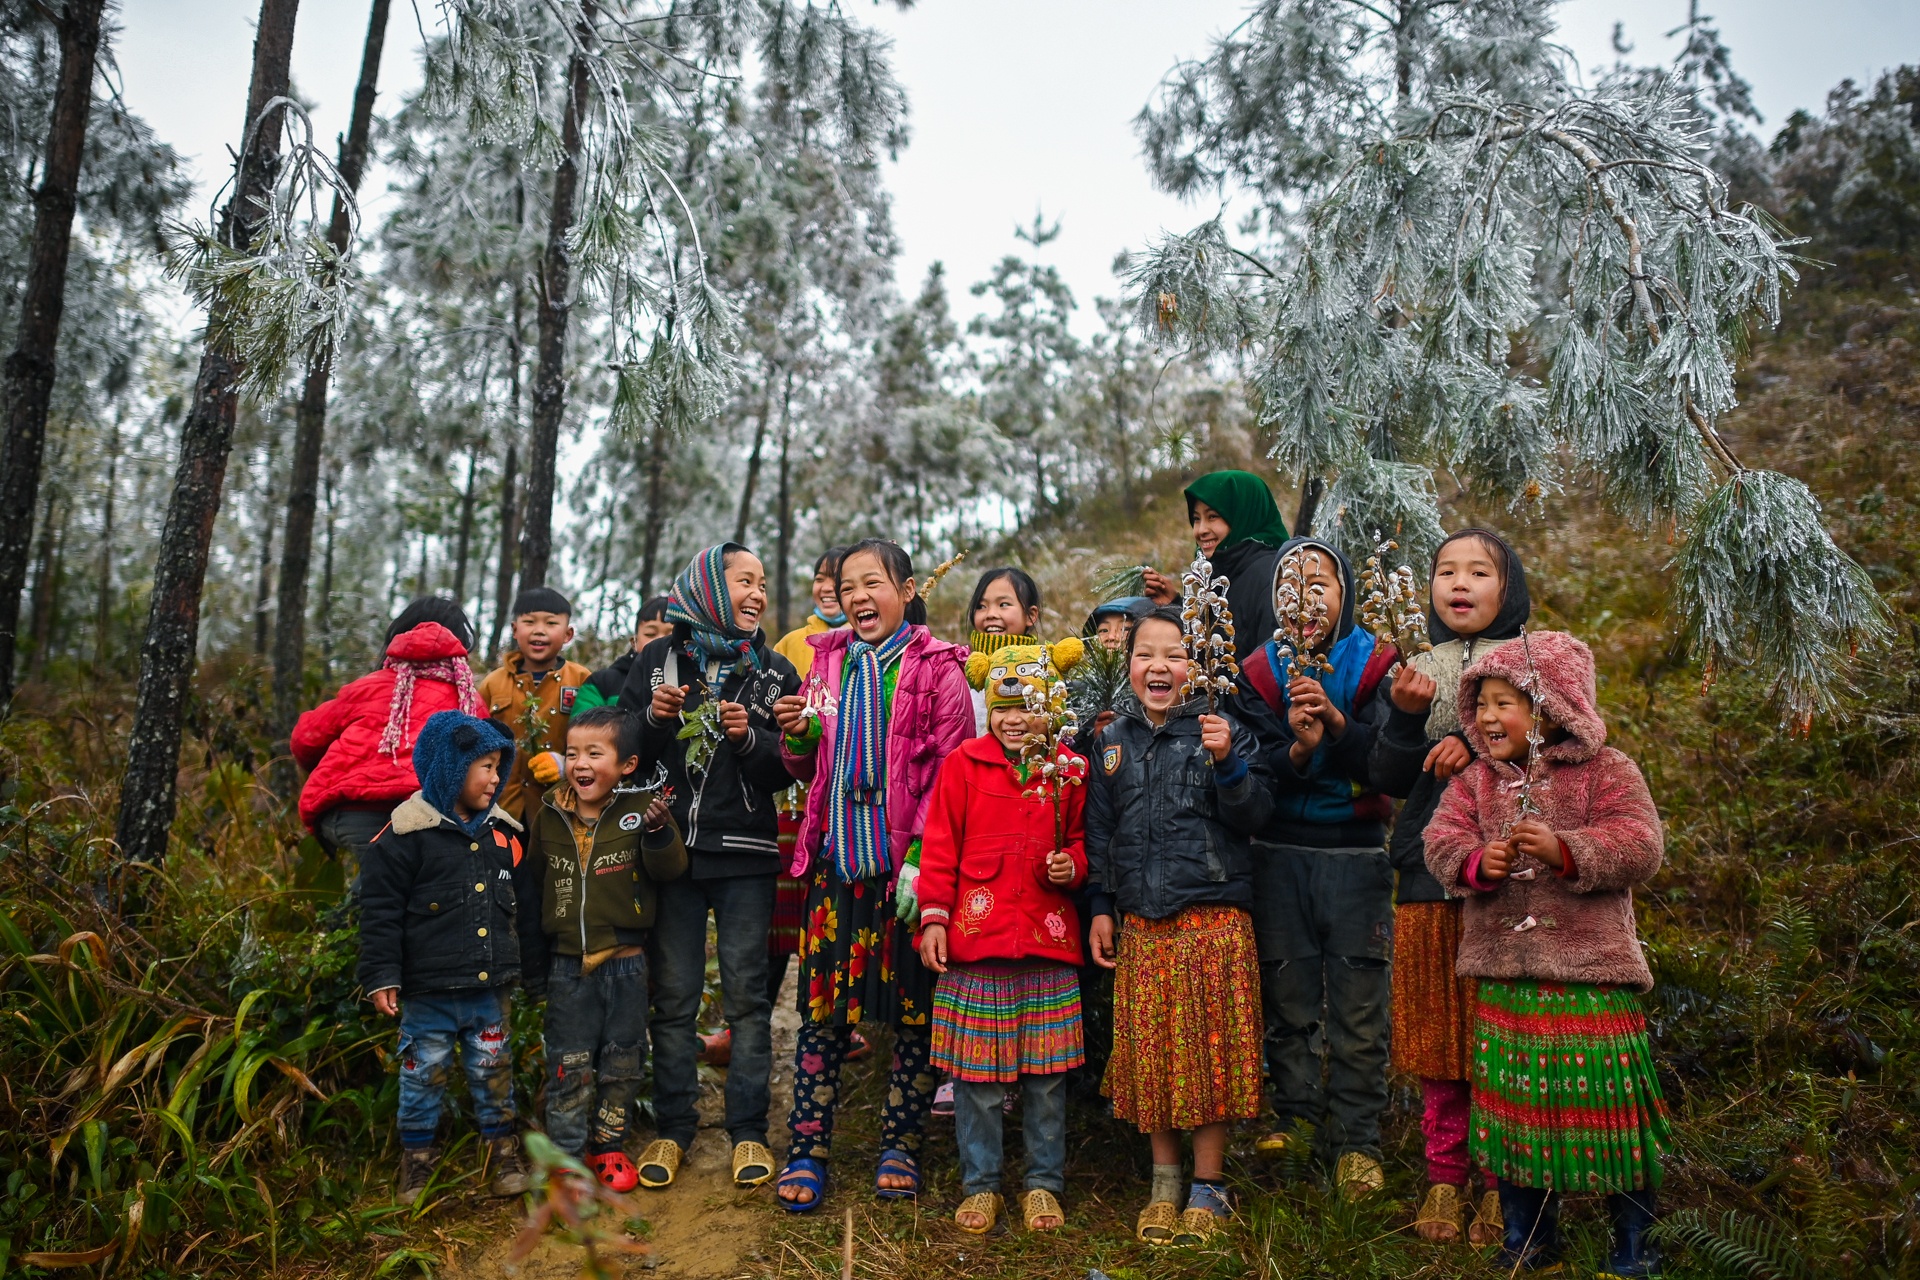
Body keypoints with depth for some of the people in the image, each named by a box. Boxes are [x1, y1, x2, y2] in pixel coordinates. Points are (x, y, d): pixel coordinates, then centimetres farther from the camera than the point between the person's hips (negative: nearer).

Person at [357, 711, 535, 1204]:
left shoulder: (502, 832, 7)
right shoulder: (407, 834, -10)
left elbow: (526, 901, 16)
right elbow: (381, 911, -9)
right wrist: (382, 976, -12)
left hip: (490, 988, 4)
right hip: (428, 991, -4)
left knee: (494, 1071, 13)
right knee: (424, 1073, 9)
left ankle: (502, 1149, 29)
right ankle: (417, 1156, 27)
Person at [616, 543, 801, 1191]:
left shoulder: (774, 671, 7)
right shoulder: (657, 659, 6)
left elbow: (790, 766, 3)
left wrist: (751, 738, -15)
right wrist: (654, 718, -12)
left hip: (745, 852, 0)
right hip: (671, 846, 0)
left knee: (747, 992, 3)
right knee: (673, 994, 5)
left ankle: (748, 1130, 14)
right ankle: (673, 1127, 19)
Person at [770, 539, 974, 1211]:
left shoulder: (936, 668, -2)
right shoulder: (828, 660, 12)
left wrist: (922, 859, -15)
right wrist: (797, 734, -3)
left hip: (908, 865, -3)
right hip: (837, 859, 3)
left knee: (914, 1007, 6)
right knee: (822, 1005, 5)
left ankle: (900, 1145, 22)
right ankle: (806, 1150, 17)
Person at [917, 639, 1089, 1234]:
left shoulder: (1069, 770, 6)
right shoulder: (963, 764, 1)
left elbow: (1081, 841, 15)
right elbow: (939, 847, 0)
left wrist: (1072, 867, -6)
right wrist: (933, 917, -5)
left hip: (1049, 939, 2)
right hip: (976, 936, -1)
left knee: (1047, 1074, 9)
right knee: (977, 1074, 6)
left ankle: (1044, 1183, 26)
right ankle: (980, 1184, 23)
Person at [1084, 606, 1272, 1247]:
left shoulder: (1222, 731, -1)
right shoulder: (1112, 742, 9)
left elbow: (1252, 817, -6)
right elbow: (1099, 831, 12)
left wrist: (1226, 763, -21)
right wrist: (1101, 909, 9)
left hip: (1215, 917, -3)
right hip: (1141, 923, 3)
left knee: (1210, 1048, 3)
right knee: (1149, 1049, 9)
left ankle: (1207, 1187, 19)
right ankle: (1165, 1180, 26)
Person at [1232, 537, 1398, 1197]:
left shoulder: (1374, 662, 0)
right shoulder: (1258, 671, 4)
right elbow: (1257, 767, -6)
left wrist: (1336, 720, -25)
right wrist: (1298, 749, -25)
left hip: (1356, 852, -1)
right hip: (1280, 852, 1)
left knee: (1359, 1008, 2)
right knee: (1288, 1001, 9)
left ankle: (1357, 1140, 15)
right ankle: (1295, 1121, 24)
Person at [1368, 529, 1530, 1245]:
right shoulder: (1416, 670, 11)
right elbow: (1389, 780, 5)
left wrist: (1481, 747, -15)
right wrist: (1406, 716, -11)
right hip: (1428, 871, 2)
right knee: (1437, 1030, 7)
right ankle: (1444, 1177, 20)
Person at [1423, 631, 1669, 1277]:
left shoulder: (1605, 771, -4)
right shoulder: (1475, 779, 7)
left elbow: (1640, 844, -14)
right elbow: (1441, 838, -1)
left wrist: (1563, 849, -27)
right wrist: (1476, 861, -22)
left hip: (1593, 974, -4)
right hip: (1503, 975, 4)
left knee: (1607, 1102, 5)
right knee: (1511, 1104, 12)